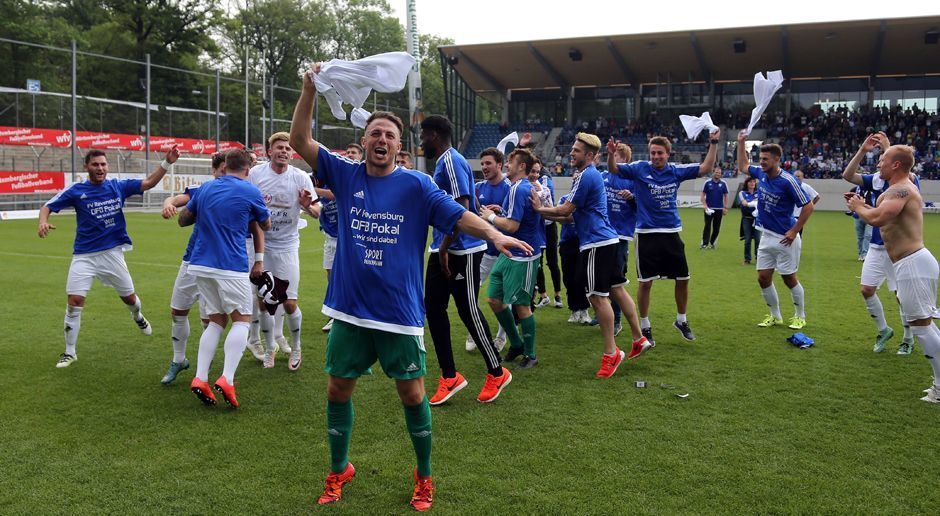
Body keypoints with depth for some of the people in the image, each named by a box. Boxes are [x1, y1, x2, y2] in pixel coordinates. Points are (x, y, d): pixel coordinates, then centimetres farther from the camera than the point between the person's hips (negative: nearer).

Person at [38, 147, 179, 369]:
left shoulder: (118, 186, 1)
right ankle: (70, 352, 9)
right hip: (84, 256, -1)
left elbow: (148, 183, -1)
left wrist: (166, 163, -13)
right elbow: (47, 206, 1)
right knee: (74, 302, -6)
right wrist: (43, 222, -21)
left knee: (129, 298, 12)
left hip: (112, 253, 1)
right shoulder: (76, 191, -3)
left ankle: (138, 317, 50)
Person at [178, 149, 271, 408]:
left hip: (201, 264, 5)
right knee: (242, 320, 4)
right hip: (232, 266, -5)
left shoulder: (205, 189, 11)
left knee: (216, 321, 14)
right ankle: (227, 379, -13)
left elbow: (183, 219, 21)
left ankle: (200, 378, 1)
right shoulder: (250, 192, -3)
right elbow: (265, 225, 11)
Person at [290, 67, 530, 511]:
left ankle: (424, 477, 27)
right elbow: (299, 140, -1)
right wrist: (309, 90, -12)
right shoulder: (346, 175, 3)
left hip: (400, 313, -2)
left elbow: (457, 215, -10)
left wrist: (494, 234, -27)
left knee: (413, 395, 5)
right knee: (337, 391, 12)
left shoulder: (416, 184, -3)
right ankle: (338, 472, 34)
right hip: (349, 310, 3)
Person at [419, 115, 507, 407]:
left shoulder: (451, 161, -15)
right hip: (443, 250, 10)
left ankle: (496, 372, 16)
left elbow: (463, 209, -23)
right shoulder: (443, 163, 16)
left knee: (468, 312, -1)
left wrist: (444, 248, -22)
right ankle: (449, 376, 16)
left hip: (461, 252, -10)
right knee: (433, 308, 9)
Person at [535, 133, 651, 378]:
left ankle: (611, 353, 0)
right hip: (607, 240, 11)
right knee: (617, 290, 15)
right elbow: (572, 215, 20)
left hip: (596, 243, -11)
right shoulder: (592, 175, 18)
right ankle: (639, 339, 22)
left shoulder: (587, 176, -14)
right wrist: (545, 212, 14)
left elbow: (566, 210, -13)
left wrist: (540, 209, 0)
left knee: (598, 297, -6)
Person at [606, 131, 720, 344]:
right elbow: (613, 169, -6)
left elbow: (705, 168, 8)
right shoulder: (640, 169, -4)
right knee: (645, 282, 1)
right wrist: (610, 154, -26)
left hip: (672, 234, 3)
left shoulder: (676, 170, 4)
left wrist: (713, 144, 1)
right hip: (647, 234, -3)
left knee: (682, 279, 10)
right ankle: (645, 326, 17)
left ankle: (681, 320, 31)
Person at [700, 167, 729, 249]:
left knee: (716, 227, 4)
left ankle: (712, 243, 16)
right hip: (709, 208, -2)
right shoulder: (708, 183, 0)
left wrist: (725, 207, 2)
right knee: (707, 226, -8)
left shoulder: (723, 183, 4)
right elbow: (702, 195, 1)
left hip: (719, 209, 2)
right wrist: (705, 206, -9)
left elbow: (726, 196, 9)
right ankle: (704, 243, -10)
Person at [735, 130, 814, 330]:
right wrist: (741, 143, 14)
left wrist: (794, 231, -15)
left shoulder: (788, 180, -18)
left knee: (789, 278, 4)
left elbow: (808, 206, -14)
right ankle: (775, 316, 22)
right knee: (763, 278, 6)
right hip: (766, 236, 6)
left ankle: (800, 317, 22)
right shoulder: (761, 173, 2)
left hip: (784, 238, -6)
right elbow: (743, 166, 23)